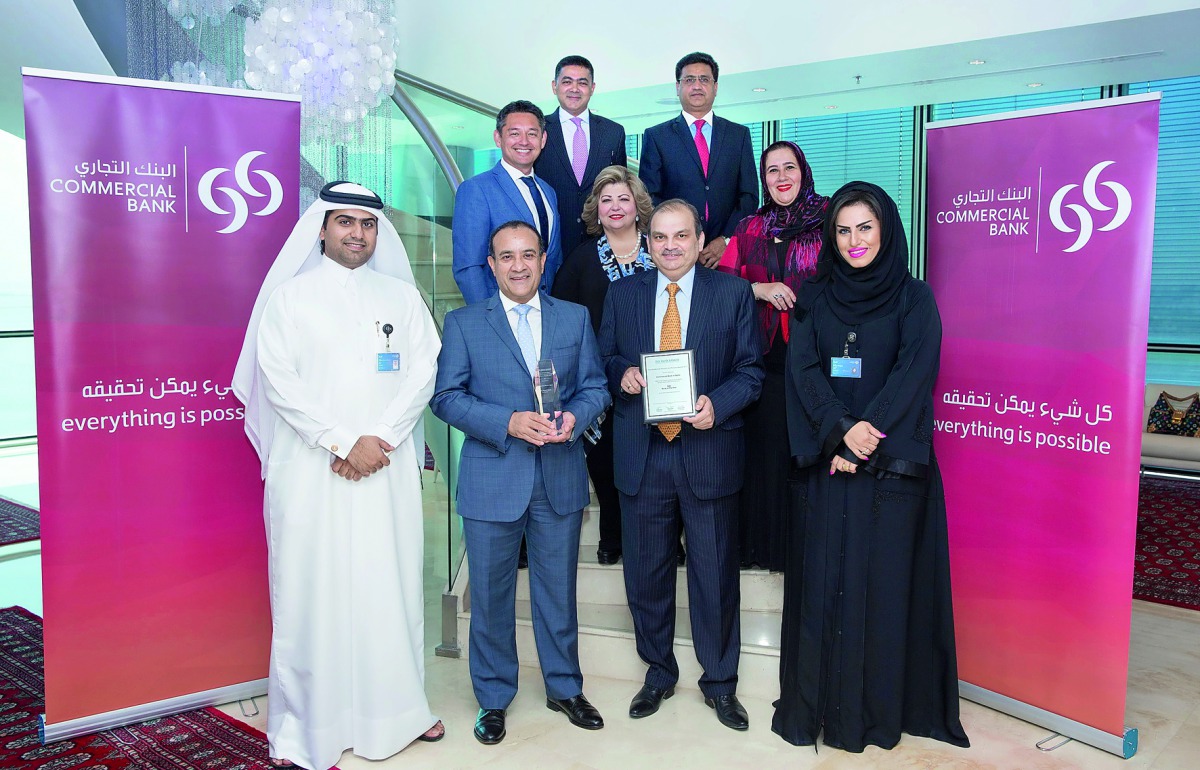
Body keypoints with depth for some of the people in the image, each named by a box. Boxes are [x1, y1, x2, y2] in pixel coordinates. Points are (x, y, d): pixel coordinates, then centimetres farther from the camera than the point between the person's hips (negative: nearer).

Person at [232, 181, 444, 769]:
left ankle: (398, 709, 19)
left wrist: (378, 439, -9)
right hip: (311, 470, -2)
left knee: (393, 586, 6)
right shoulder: (288, 297, 4)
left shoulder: (402, 296, 12)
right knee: (311, 592, 2)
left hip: (387, 467, 2)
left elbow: (422, 374, 3)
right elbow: (280, 381, -5)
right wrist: (343, 442, -12)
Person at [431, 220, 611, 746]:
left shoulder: (575, 318, 8)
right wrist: (508, 422, -18)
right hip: (491, 481, -1)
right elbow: (446, 397, -5)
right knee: (491, 596, 10)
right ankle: (493, 698, 28)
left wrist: (575, 416, -15)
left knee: (559, 590, 14)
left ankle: (564, 687, 34)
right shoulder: (462, 323, 2)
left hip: (560, 480, 2)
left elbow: (595, 386, 7)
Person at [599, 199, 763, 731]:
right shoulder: (621, 293, 8)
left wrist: (718, 404, -17)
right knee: (646, 574, 13)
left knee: (715, 574, 8)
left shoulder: (733, 292, 2)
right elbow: (603, 359, 13)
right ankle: (658, 674, 34)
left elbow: (750, 369, 1)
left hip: (708, 452, -2)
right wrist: (621, 372, -10)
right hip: (641, 455, 2)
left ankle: (720, 682, 28)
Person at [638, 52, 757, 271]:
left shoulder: (739, 134, 12)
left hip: (727, 251, 1)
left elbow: (749, 195, 7)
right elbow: (649, 197, 0)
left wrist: (726, 239, -8)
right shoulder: (655, 136, 7)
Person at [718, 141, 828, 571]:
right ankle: (765, 544, 17)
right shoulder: (749, 229, 14)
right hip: (765, 357, 3)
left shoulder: (828, 221, 5)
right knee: (766, 450, 5)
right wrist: (759, 290, -6)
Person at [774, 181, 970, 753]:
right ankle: (821, 702, 16)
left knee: (886, 579, 2)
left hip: (892, 463, -1)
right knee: (825, 580, 4)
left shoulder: (913, 297, 4)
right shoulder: (813, 298, 9)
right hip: (828, 463, 2)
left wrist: (869, 435, -18)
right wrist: (841, 431, -17)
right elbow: (802, 369, -2)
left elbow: (914, 372, -7)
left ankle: (881, 707, 15)